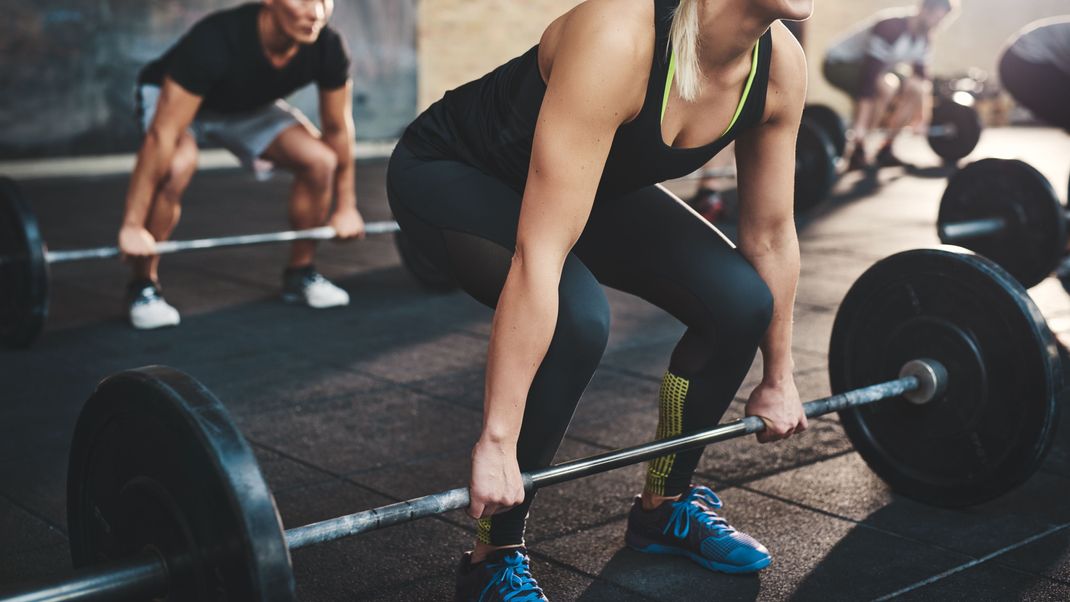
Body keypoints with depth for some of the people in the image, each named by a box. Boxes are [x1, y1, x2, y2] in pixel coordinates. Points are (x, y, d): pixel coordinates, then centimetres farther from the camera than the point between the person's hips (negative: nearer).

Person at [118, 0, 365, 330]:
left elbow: (338, 128, -10)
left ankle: (300, 274, 7)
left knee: (320, 161, -15)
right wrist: (133, 225, -38)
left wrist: (346, 207, -5)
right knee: (178, 166, -35)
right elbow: (162, 136, -39)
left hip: (248, 104, 5)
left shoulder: (328, 49, -28)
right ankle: (143, 285, -13)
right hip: (171, 98, -5)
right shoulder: (216, 41, -42)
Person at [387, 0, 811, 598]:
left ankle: (666, 506, 14)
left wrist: (778, 377, 6)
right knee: (577, 321, -31)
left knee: (740, 303, -9)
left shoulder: (781, 65, -17)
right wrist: (498, 439, -38)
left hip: (594, 181, 7)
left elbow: (771, 233, -3)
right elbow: (539, 255, -40)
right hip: (451, 173, -6)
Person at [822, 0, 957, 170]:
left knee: (916, 90, 1)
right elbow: (870, 74, -37)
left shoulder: (924, 38, -3)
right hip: (839, 64, -9)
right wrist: (860, 125, -42)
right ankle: (857, 153, -24)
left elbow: (922, 76, 8)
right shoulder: (891, 27, -30)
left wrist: (923, 118, 8)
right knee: (885, 86, -35)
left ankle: (885, 152, 5)